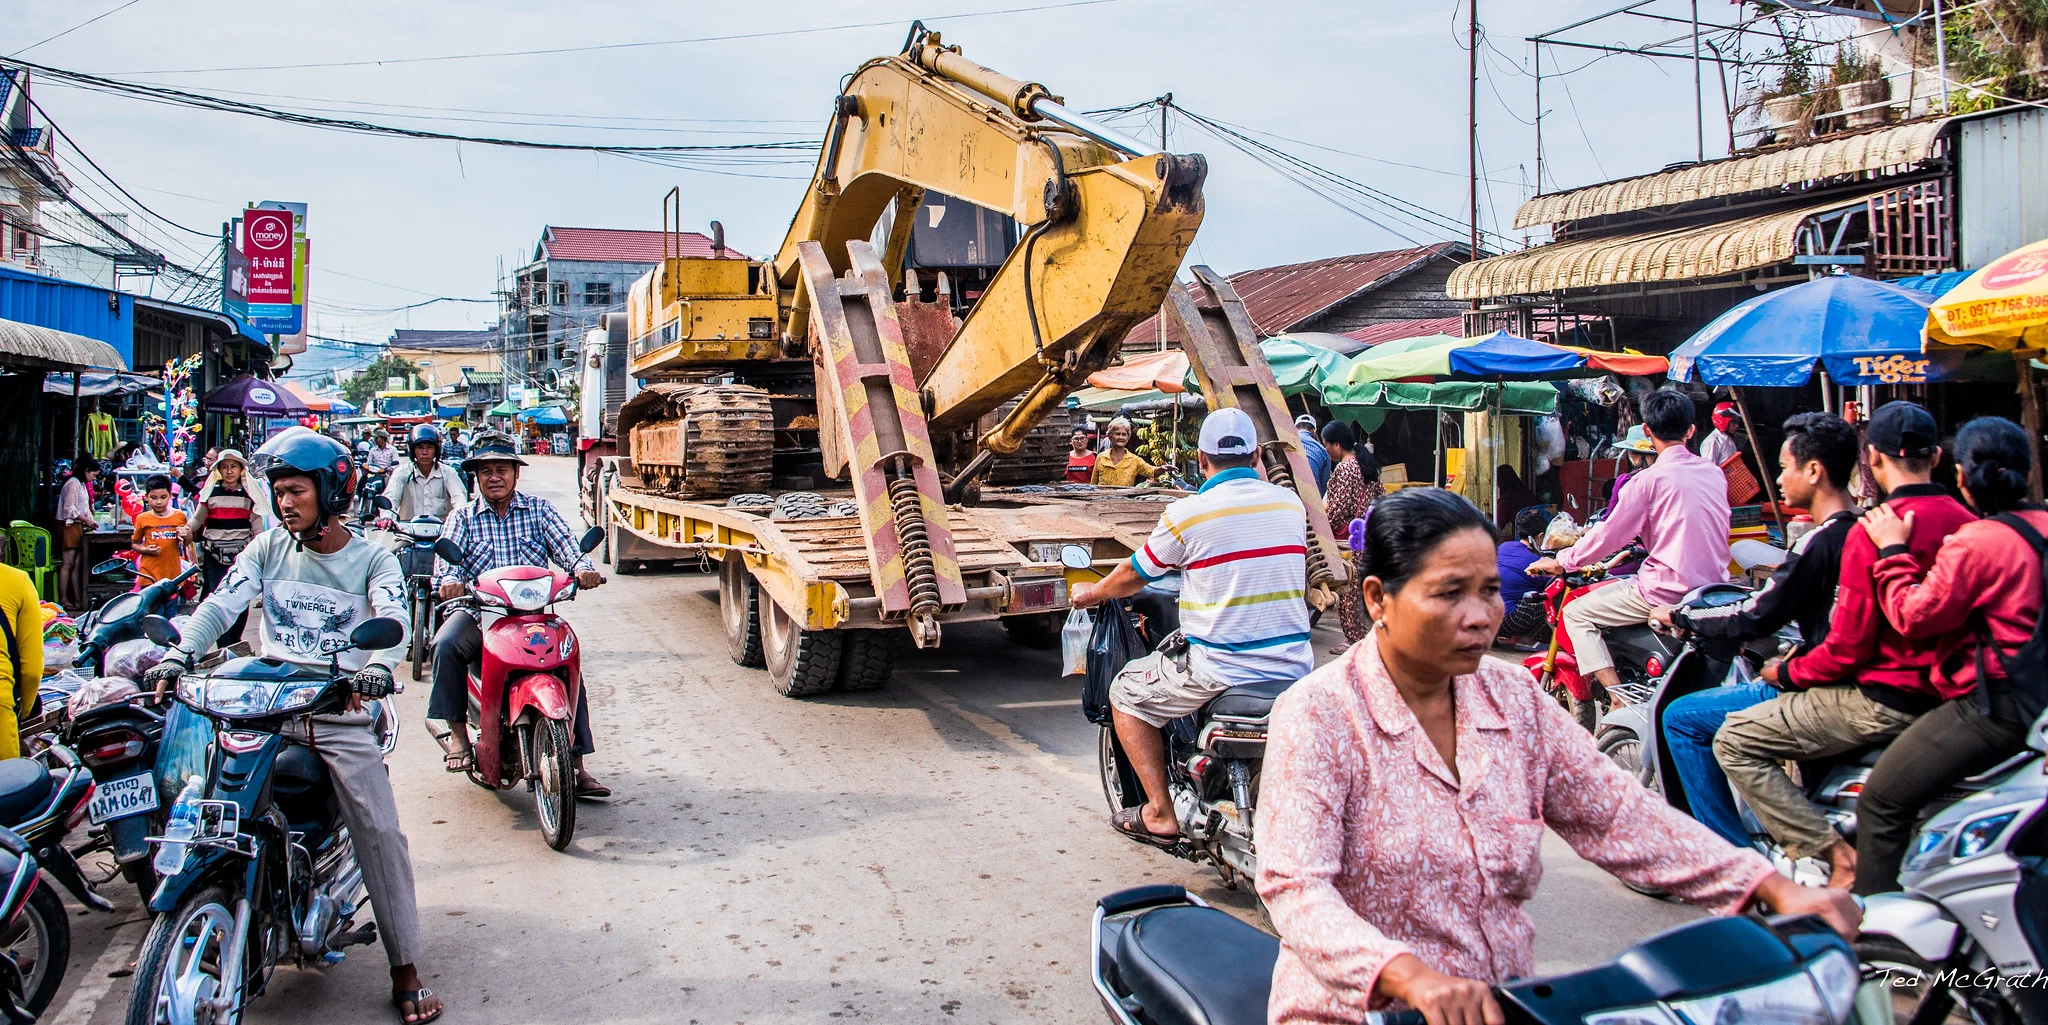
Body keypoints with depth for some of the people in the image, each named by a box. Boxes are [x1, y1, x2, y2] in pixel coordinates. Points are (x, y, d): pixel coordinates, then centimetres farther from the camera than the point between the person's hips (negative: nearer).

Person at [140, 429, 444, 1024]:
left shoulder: (372, 560, 3)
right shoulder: (267, 548, 10)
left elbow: (393, 618, -15)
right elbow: (222, 605, -1)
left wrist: (379, 664, -37)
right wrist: (178, 654, -20)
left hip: (340, 713, -2)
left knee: (381, 834, -8)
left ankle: (405, 971, -2)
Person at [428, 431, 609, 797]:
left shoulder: (539, 510, 12)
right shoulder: (462, 517, 11)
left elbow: (565, 546, -3)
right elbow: (447, 554, -5)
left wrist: (582, 568, -26)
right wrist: (448, 579, -30)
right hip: (479, 613, 0)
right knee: (446, 645, -31)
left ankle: (576, 766, -9)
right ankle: (458, 733, -17)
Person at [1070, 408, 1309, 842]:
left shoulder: (1187, 513, -9)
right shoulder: (1292, 503, 6)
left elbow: (1134, 575, 5)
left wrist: (1093, 592, 26)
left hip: (1220, 670, -5)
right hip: (1294, 667, 5)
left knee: (1127, 692, 16)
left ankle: (1159, 813, 13)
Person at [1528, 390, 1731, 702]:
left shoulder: (1649, 479, -12)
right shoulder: (1714, 473, 10)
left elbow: (1609, 535, -7)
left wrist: (1561, 562, 7)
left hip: (1669, 590, -8)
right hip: (1713, 588, 8)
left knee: (1576, 613, 2)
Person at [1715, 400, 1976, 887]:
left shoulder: (1872, 532, -19)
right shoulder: (1966, 523, 3)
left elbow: (1848, 646, -18)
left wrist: (1787, 673, -1)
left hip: (1885, 699, -8)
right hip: (1945, 692, 9)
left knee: (1736, 742, -2)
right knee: (1793, 710, 30)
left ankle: (1832, 853, -9)